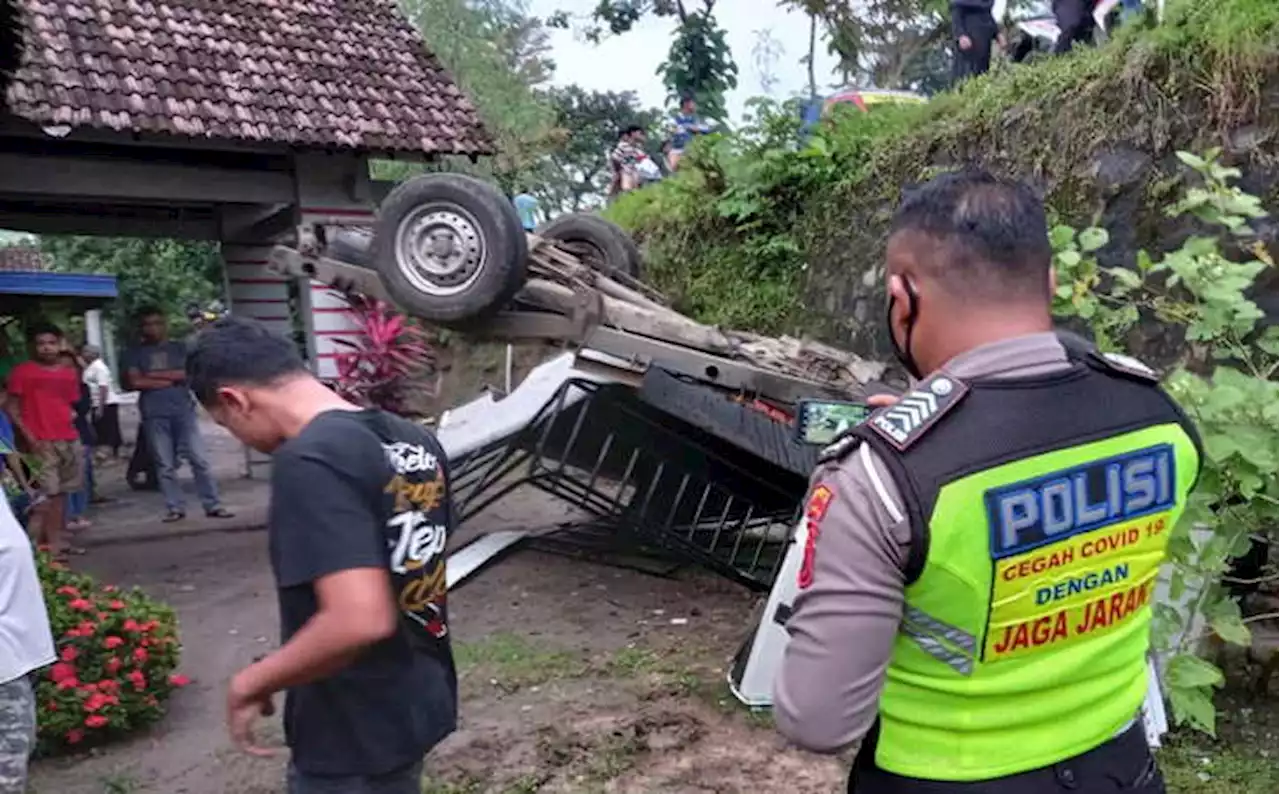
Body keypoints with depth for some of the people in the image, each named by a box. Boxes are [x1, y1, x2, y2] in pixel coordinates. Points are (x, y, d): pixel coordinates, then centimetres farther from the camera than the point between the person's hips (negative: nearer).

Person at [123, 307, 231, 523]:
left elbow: (188, 373, -4)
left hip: (184, 409, 0)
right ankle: (175, 508, 8)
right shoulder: (135, 354, 10)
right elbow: (135, 382, -4)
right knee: (165, 465, 1)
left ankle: (213, 505, -1)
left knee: (199, 459, -4)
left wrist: (154, 375, -4)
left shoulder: (180, 348, 11)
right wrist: (171, 379, -4)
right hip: (154, 414, 0)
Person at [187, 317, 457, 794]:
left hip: (352, 737, -8)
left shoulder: (308, 462, -25)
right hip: (418, 700, 8)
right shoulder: (412, 439, 2)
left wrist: (250, 684, -17)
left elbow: (359, 621, -33)